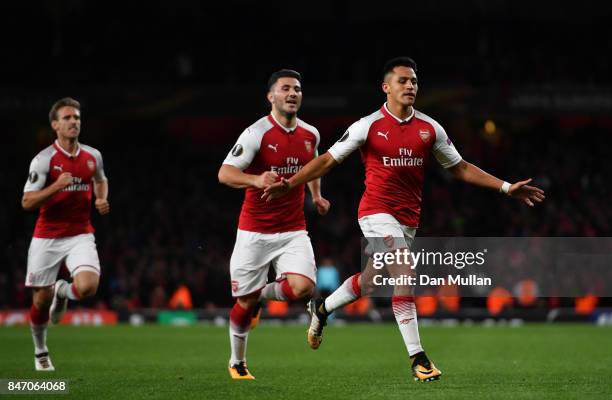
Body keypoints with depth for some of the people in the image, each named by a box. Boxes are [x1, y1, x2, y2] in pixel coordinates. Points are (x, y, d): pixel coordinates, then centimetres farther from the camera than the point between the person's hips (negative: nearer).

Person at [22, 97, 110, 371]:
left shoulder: (93, 156, 3)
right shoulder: (43, 160, -11)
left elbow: (100, 179, 26)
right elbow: (27, 202, -13)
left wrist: (102, 199, 5)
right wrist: (56, 186, -26)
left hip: (80, 235, 2)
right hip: (47, 238, -2)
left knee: (88, 287, -22)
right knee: (41, 299, 4)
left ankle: (63, 292, 16)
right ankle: (40, 352, 30)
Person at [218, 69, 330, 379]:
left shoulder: (310, 135, 5)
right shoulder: (257, 133, -13)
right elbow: (225, 173, -22)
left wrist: (317, 196, 12)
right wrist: (256, 180, -40)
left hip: (293, 231, 4)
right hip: (254, 232, -4)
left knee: (302, 287, -19)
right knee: (245, 301, 2)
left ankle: (262, 295, 15)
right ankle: (237, 362, 27)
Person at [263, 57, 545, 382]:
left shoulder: (430, 129, 5)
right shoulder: (369, 126, -7)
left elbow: (460, 168, 12)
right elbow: (329, 160, -2)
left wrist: (507, 188, 7)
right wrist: (290, 184, -12)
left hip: (409, 219, 5)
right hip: (377, 211, -5)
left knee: (368, 281, 15)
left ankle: (321, 309, 44)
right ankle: (418, 358, -16)